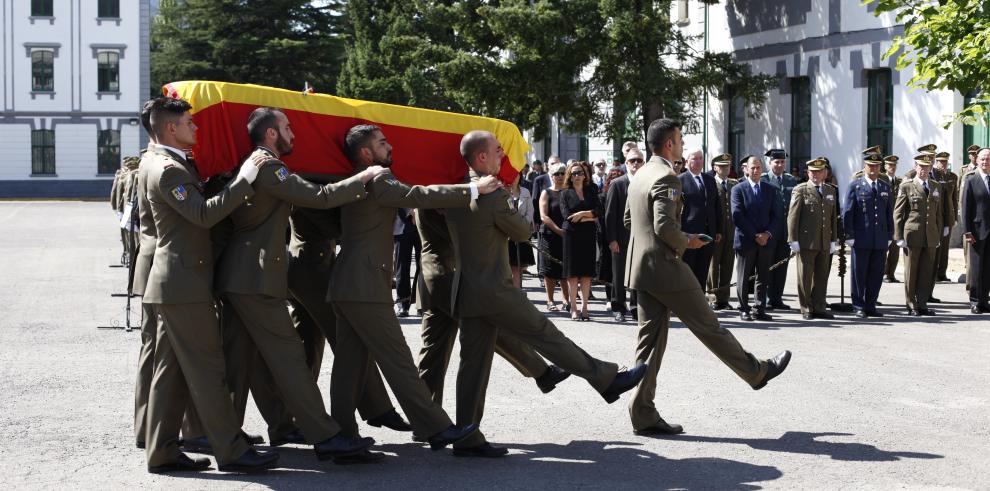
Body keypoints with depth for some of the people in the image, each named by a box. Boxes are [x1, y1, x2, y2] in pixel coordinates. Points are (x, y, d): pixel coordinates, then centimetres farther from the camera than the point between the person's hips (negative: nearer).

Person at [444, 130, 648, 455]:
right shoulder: (493, 196, -17)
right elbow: (522, 232, -3)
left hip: (465, 293, 7)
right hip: (495, 291, -7)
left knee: (474, 362, 8)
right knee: (548, 337, 2)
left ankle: (467, 436, 9)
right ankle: (607, 380, 12)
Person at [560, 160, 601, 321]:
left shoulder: (591, 191, 12)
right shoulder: (565, 193, 4)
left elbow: (598, 211, 0)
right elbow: (567, 216, -7)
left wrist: (583, 214, -14)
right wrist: (590, 218, -6)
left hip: (588, 236, 2)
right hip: (571, 235, -2)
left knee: (587, 273, 1)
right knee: (573, 273, -2)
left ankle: (584, 307, 4)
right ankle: (573, 308, 0)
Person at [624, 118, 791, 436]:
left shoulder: (640, 176, 13)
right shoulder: (666, 177, -17)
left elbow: (628, 219, 23)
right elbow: (664, 225, -26)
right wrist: (685, 242, -7)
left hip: (641, 267, 9)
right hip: (666, 268, -9)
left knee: (651, 339, 8)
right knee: (709, 327, 6)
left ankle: (643, 415, 7)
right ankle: (756, 372, 23)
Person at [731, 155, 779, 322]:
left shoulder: (770, 189, 11)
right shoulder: (738, 189, -1)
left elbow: (776, 214, 8)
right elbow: (737, 216, -9)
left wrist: (767, 233, -8)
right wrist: (755, 235, -12)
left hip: (766, 240, 3)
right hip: (745, 240, -3)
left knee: (763, 277, 5)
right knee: (744, 278, 2)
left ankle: (761, 310, 10)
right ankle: (744, 310, 9)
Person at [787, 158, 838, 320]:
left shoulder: (830, 190, 14)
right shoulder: (800, 190, -2)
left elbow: (833, 217, 15)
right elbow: (792, 216, -6)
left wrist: (833, 240, 11)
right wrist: (793, 240, -11)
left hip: (824, 242, 5)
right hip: (806, 242, -5)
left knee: (822, 277, 8)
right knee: (805, 277, 0)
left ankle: (819, 308, 16)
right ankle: (806, 310, 8)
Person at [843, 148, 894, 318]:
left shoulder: (885, 186, 12)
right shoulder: (855, 186, -1)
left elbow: (889, 213, 14)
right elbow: (847, 213, -3)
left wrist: (889, 236, 9)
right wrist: (850, 236, -8)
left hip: (880, 240, 4)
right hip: (861, 239, -4)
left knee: (877, 274, 6)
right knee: (859, 274, 2)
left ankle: (870, 306, 15)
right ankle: (859, 307, 9)